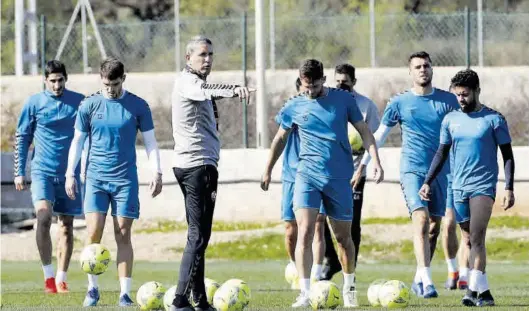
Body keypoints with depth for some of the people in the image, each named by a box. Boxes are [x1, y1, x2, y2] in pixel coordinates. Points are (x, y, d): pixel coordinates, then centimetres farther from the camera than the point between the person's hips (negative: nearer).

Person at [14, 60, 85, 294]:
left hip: (70, 174, 2)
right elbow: (21, 139, 6)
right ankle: (48, 275, -14)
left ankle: (61, 279, 14)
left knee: (66, 225, 5)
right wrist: (19, 172, 1)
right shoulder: (34, 103, 0)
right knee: (43, 217, -21)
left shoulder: (79, 102, 3)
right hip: (43, 171, -2)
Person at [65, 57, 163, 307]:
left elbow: (150, 141, 6)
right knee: (94, 232, -8)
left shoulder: (138, 106, 2)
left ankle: (125, 293, 0)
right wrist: (70, 174, 4)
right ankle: (92, 289, 5)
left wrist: (156, 172, -4)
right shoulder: (89, 105, 3)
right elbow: (77, 141, 9)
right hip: (96, 178, 1)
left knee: (123, 235, -3)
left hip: (125, 179, -1)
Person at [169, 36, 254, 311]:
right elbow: (205, 90, -35)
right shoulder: (187, 81, -10)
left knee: (198, 235, 14)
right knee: (199, 236, -13)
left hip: (192, 166, 11)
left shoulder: (195, 83, 22)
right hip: (198, 165, -11)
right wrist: (233, 90, -56)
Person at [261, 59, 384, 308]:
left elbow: (364, 131, 5)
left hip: (339, 178, 0)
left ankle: (349, 288, 28)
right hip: (307, 175, 0)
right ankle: (305, 293, -17)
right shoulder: (294, 107, 4)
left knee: (343, 236, 9)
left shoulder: (343, 99, 1)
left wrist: (376, 161, -6)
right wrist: (267, 171, 20)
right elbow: (280, 139, 17)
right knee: (305, 232, -16)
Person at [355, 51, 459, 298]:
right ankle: (426, 281, -25)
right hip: (412, 170, -3)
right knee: (421, 220, -18)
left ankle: (419, 279, 19)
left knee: (434, 225, 5)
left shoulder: (448, 100, 6)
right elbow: (378, 136, 9)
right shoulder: (399, 102, 1)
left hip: (441, 171, 3)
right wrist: (362, 166, 7)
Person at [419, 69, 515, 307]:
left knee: (477, 238, -18)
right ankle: (484, 293, 12)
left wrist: (509, 188, -8)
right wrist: (428, 182, 8)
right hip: (459, 188, 5)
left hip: (483, 187, -5)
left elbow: (507, 155, 0)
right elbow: (442, 153, 16)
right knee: (471, 240, 7)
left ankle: (474, 289, -23)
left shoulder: (493, 120, -2)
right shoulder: (450, 120, 9)